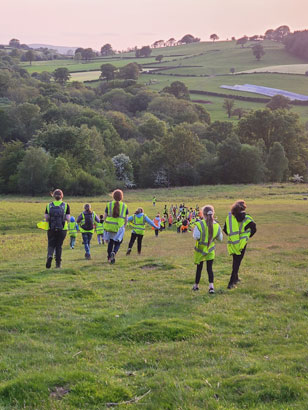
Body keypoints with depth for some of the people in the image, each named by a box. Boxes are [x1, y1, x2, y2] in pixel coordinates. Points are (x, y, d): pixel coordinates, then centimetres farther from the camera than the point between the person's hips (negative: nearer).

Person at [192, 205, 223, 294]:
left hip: (200, 249, -1)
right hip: (210, 250, 1)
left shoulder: (199, 224, -18)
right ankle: (211, 285, -13)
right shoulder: (217, 226, -6)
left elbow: (196, 236, -23)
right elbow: (220, 239, 3)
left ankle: (196, 285, 27)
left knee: (199, 268, 14)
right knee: (209, 268, 3)